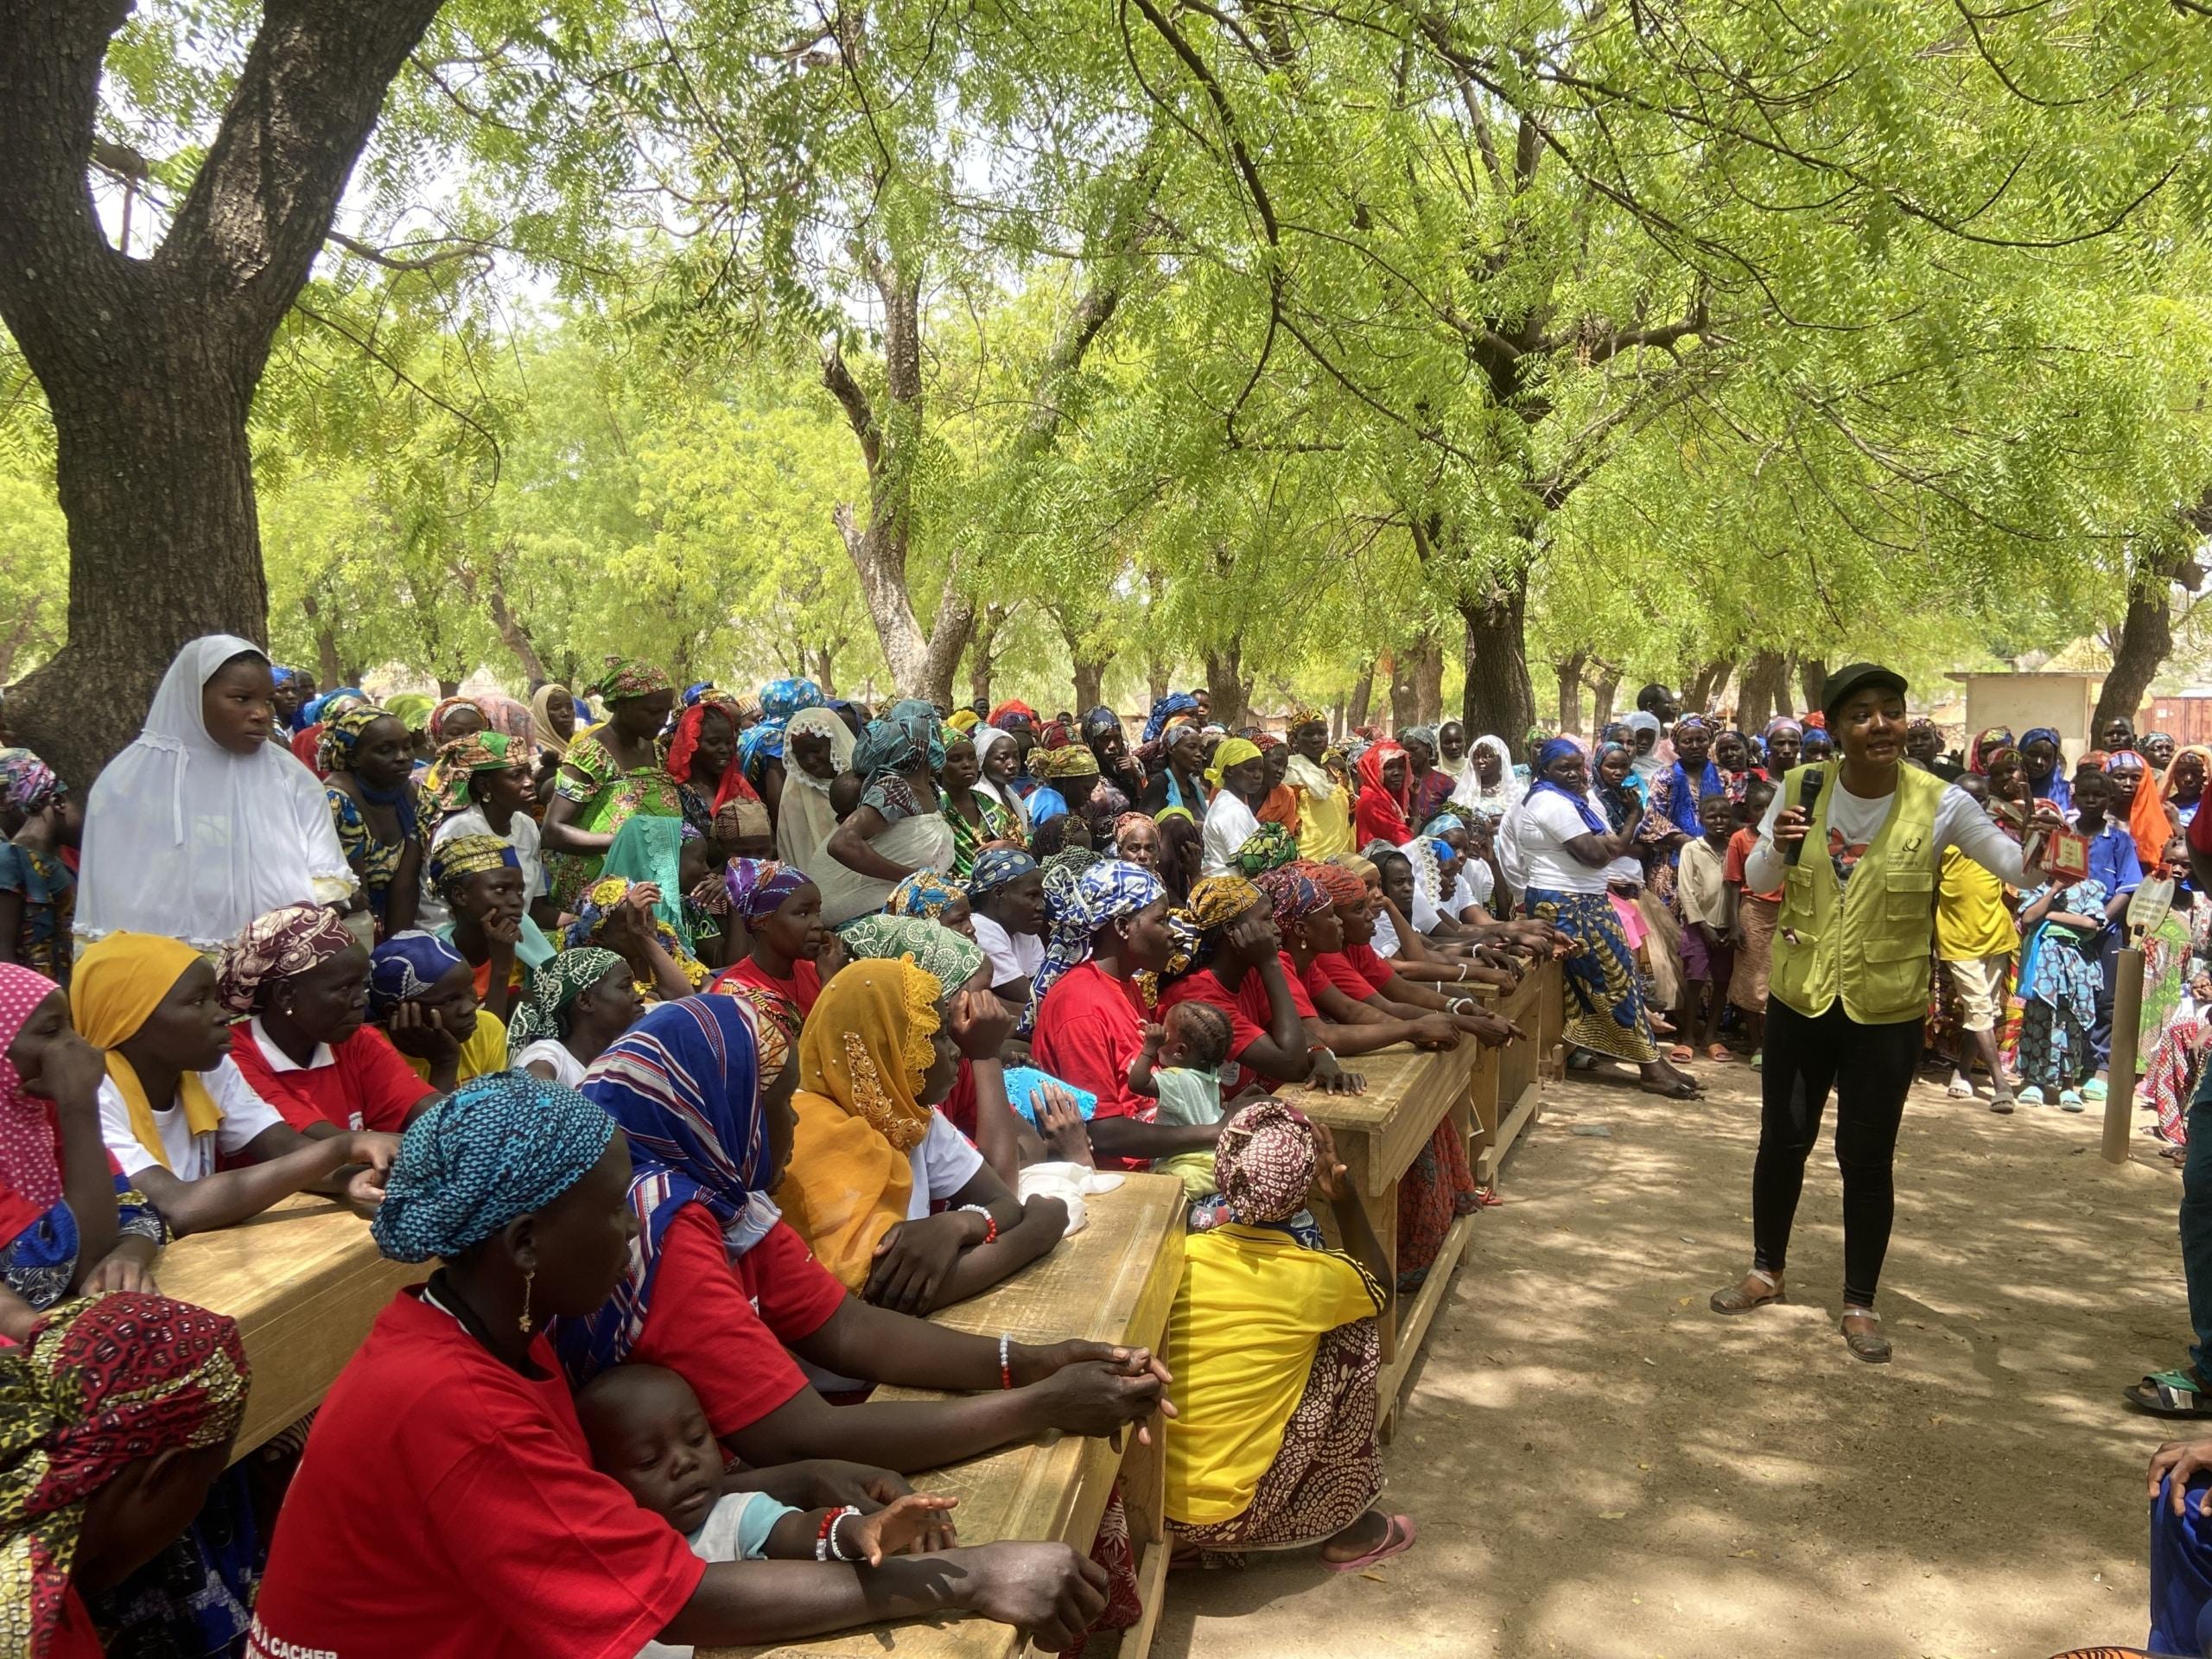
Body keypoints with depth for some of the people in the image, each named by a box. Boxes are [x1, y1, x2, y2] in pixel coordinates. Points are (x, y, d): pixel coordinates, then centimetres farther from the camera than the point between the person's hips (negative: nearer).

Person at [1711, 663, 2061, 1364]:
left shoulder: (1939, 802, -12)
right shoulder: (1801, 788, -6)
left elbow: (2015, 867, -11)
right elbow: (1757, 881, 3)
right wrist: (1778, 847, -18)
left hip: (1886, 1010, -2)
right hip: (1799, 997, 2)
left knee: (1868, 1158, 6)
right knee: (1782, 1141, 13)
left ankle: (1860, 1303, 22)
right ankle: (1766, 1271, 33)